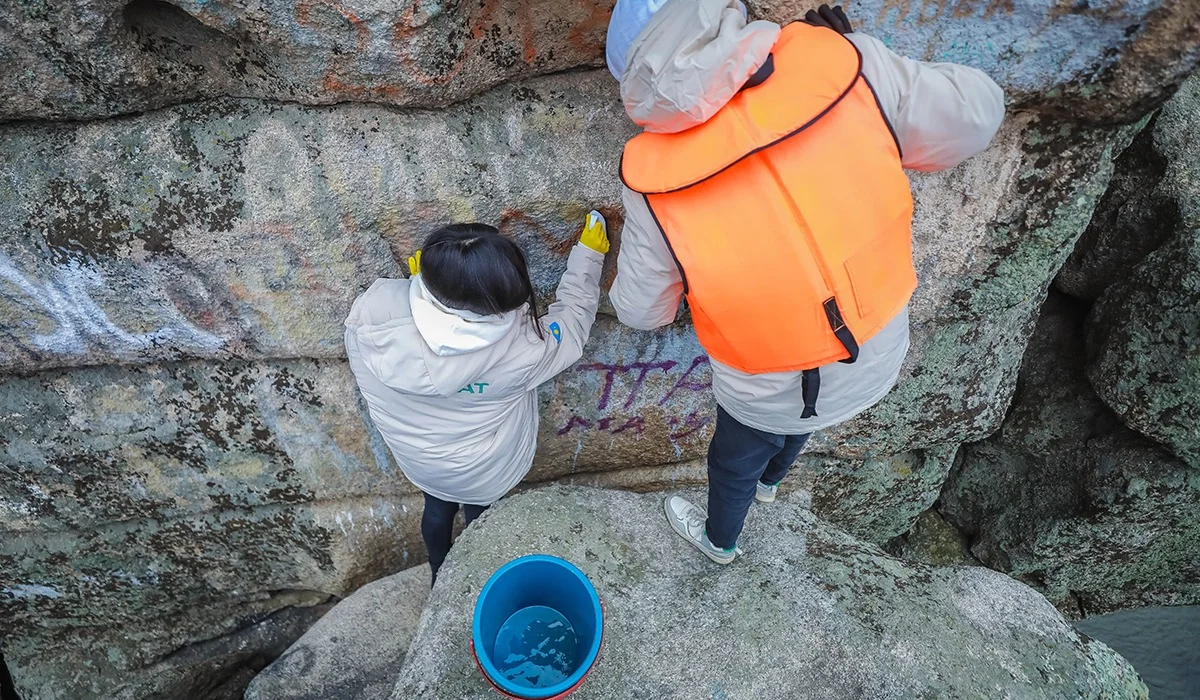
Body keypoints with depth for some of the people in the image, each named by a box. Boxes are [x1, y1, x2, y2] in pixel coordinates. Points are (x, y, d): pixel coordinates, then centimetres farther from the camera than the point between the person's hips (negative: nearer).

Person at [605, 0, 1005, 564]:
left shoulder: (657, 185, -29)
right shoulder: (843, 62, -24)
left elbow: (640, 312, -13)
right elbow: (973, 117, -9)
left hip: (770, 395, -3)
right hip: (879, 359, 4)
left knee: (733, 463, 31)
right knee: (795, 424, 38)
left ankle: (719, 541, 63)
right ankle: (769, 482, 71)